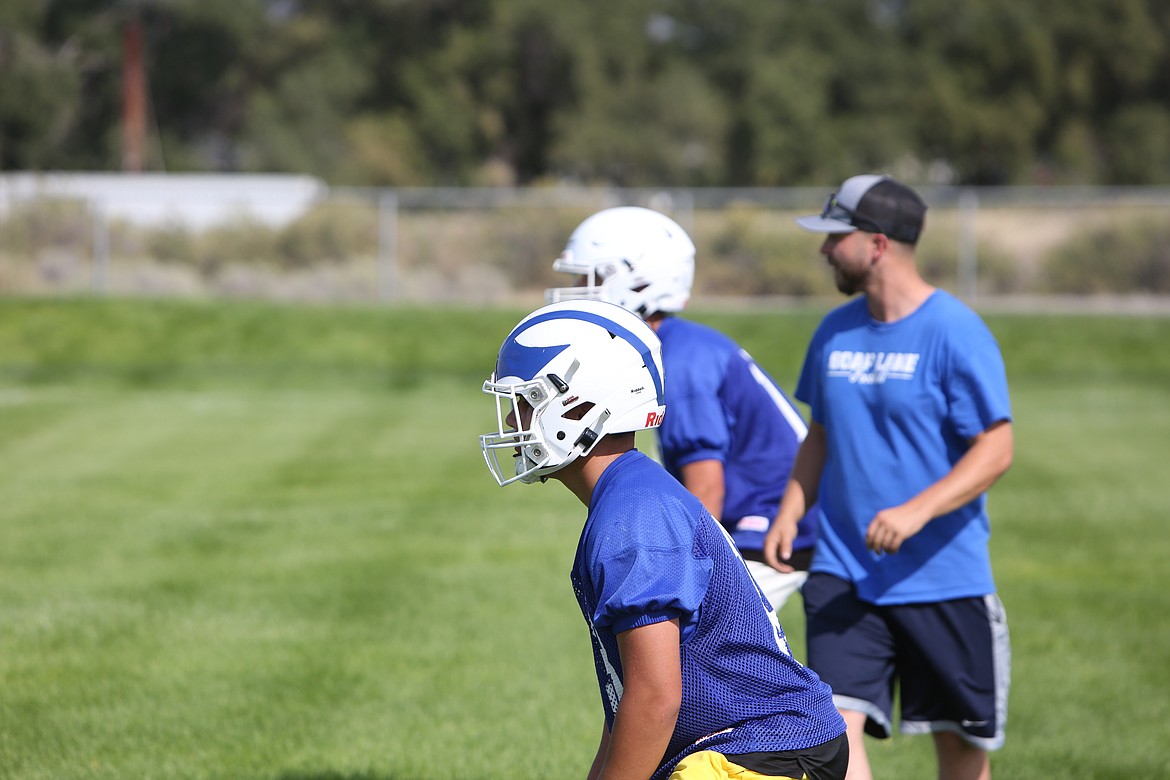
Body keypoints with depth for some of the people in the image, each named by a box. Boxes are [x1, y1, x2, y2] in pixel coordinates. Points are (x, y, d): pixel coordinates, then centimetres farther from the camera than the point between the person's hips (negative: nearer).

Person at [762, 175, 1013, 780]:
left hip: (944, 578, -4)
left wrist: (917, 511, -27)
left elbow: (995, 450, -14)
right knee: (836, 721, -11)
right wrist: (789, 513, 4)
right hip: (843, 575, 4)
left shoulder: (955, 332, -11)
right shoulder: (836, 331, 8)